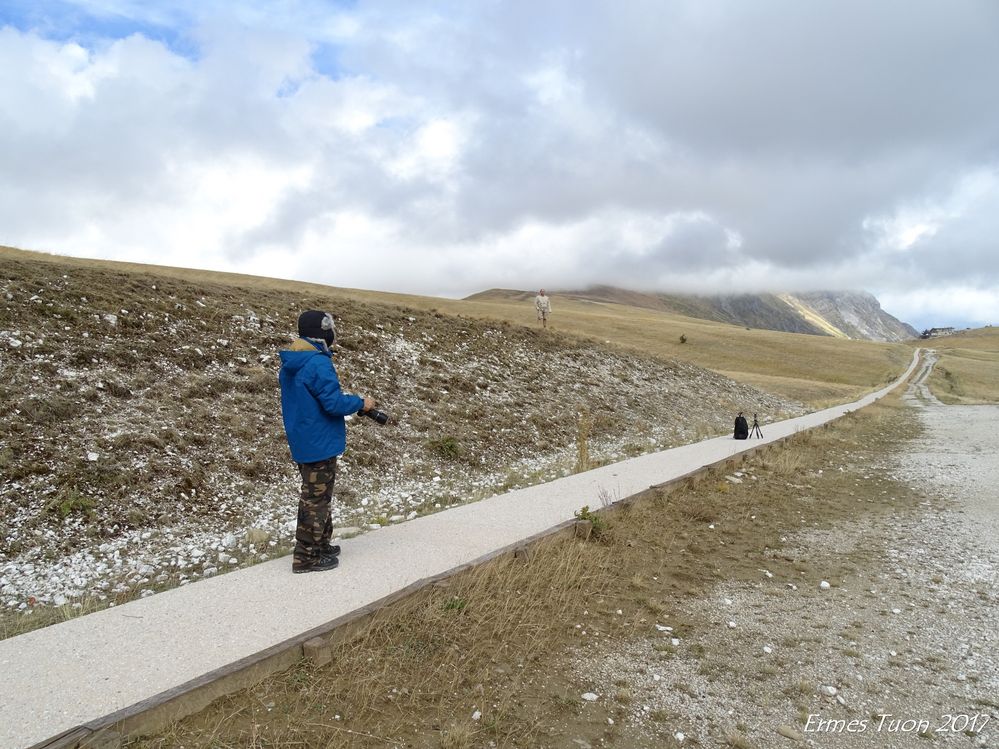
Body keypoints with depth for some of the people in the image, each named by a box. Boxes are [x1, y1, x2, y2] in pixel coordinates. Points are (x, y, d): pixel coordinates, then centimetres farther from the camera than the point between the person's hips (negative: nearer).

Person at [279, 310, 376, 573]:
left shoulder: (289, 363, 8)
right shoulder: (318, 363, -22)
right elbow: (333, 402, -24)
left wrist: (350, 401, 13)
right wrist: (361, 403, -8)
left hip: (302, 441, 9)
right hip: (319, 443, -9)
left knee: (316, 494, 20)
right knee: (316, 498, 0)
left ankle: (321, 544, 31)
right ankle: (307, 557, 8)